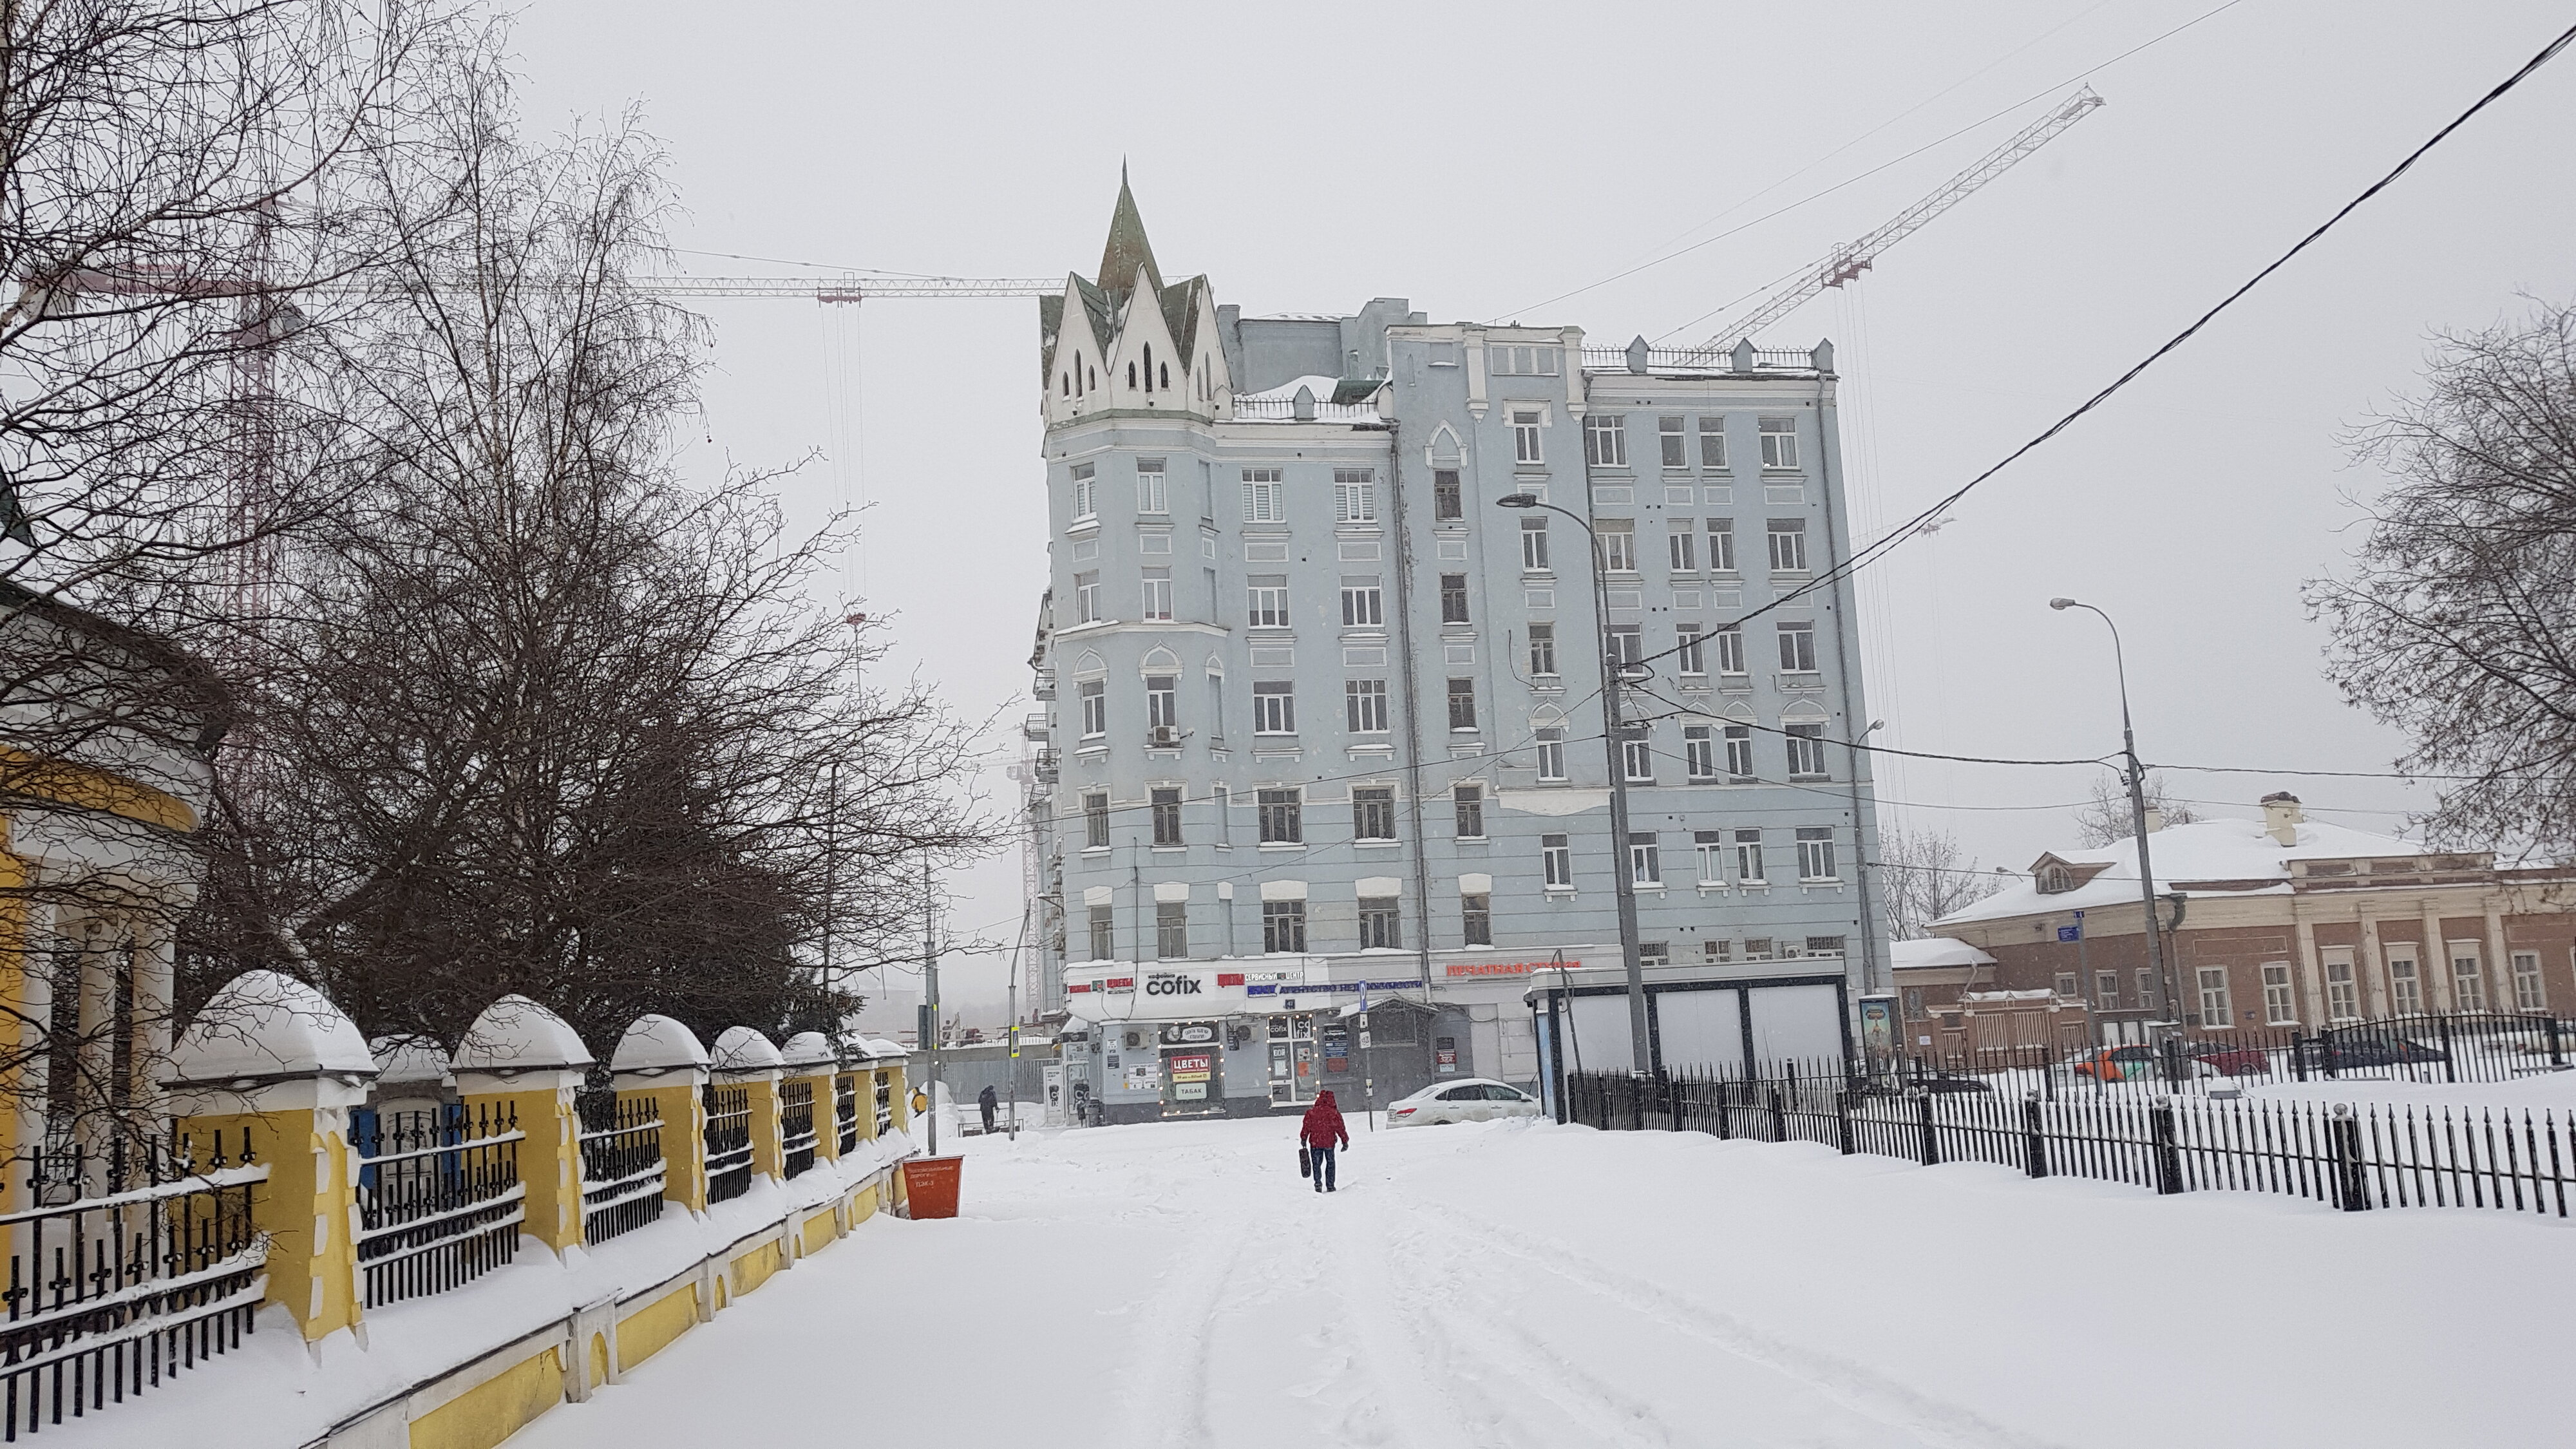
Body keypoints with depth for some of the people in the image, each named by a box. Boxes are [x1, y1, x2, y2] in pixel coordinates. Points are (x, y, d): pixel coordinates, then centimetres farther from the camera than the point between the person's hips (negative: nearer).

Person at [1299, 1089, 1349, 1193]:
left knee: (1317, 1164, 10)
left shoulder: (1311, 1112, -1)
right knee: (1330, 1163, 12)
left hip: (1315, 1143, 1)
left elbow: (1306, 1127, 2)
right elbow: (1340, 1128, -2)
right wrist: (1345, 1141, 7)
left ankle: (1318, 1183, -6)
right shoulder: (1334, 1113, -5)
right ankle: (1330, 1186, 11)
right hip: (1329, 1142, -1)